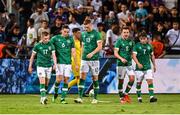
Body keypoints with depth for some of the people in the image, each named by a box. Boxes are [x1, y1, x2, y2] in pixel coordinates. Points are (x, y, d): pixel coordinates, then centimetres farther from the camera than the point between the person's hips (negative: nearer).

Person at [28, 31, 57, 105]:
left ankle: (42, 98, 20)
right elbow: (32, 56, 6)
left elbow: (53, 55, -2)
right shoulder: (38, 45, -2)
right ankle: (43, 97, -23)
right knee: (42, 82, -15)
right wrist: (30, 66, 6)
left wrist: (55, 64, -19)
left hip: (49, 66, 3)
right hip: (40, 66, -3)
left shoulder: (51, 45, 2)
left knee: (46, 83, 8)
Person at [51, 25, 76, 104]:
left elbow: (73, 52, 8)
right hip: (59, 62, -2)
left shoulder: (70, 39, 7)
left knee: (66, 80, -2)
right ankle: (55, 93, 14)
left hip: (68, 62, 2)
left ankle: (63, 98, 3)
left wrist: (76, 64, 5)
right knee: (59, 79, -12)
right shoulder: (56, 38, 2)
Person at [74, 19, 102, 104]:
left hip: (94, 59, -4)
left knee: (95, 78, 2)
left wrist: (92, 53, -23)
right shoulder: (83, 34, 12)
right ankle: (80, 98, -10)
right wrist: (82, 57, 16)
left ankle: (95, 98, 10)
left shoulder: (96, 34, -5)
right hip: (84, 59, 4)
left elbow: (100, 46, -10)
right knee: (82, 77, -7)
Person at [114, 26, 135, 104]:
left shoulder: (131, 41, 9)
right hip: (121, 64, -4)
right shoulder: (119, 41, -4)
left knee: (132, 78, -11)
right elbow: (115, 53, -10)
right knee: (121, 81, 0)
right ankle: (121, 97, 10)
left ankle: (126, 94, 5)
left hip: (129, 63, 4)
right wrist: (121, 58, -26)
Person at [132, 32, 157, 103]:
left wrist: (154, 65, 19)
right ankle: (139, 97, 19)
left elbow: (152, 56, 19)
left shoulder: (149, 46, 8)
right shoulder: (137, 46, -4)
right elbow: (134, 56, -12)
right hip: (139, 68, -2)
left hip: (148, 67, 2)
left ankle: (151, 97, -17)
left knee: (150, 81, -11)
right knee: (139, 83, 5)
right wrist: (138, 63, -26)